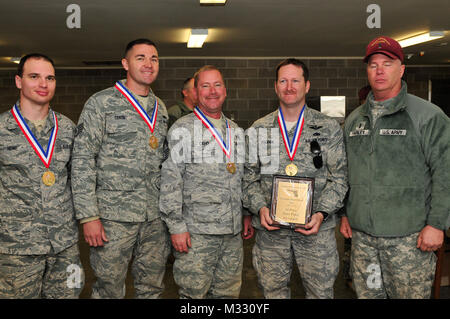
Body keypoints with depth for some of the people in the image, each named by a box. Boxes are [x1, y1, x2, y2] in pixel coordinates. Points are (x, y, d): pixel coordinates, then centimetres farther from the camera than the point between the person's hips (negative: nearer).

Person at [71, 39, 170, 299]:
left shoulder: (161, 109, 13)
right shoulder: (102, 103, -4)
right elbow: (82, 161, -8)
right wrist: (88, 215, -14)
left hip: (156, 218, 5)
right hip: (114, 215, -5)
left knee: (152, 288, 14)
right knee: (110, 288, 5)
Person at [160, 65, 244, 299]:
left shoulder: (236, 131, 15)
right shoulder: (183, 129, -4)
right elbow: (170, 181, -9)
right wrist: (176, 226, -14)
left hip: (233, 233, 6)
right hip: (196, 233, -5)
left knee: (228, 293, 12)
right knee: (193, 293, 0)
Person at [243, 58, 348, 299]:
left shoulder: (329, 128, 3)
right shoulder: (258, 130, 6)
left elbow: (338, 178, 1)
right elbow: (249, 178, 7)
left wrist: (321, 213, -12)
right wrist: (260, 208, -9)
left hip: (316, 228, -1)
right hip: (270, 228, 1)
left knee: (321, 291, 9)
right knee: (273, 291, 12)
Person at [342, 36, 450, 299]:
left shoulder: (428, 115, -6)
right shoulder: (354, 119, 12)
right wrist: (345, 213, 14)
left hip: (409, 237, -5)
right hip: (361, 234, 5)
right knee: (367, 294, 15)